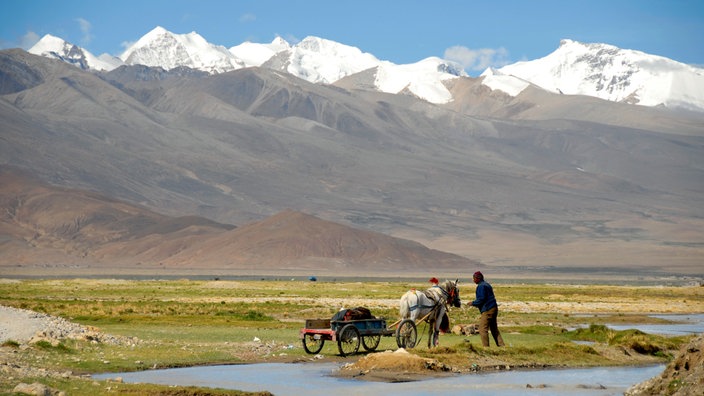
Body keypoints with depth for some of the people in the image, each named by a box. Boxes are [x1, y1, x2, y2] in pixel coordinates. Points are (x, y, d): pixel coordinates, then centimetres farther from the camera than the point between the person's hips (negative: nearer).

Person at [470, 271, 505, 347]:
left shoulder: (481, 286, -12)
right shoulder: (487, 284, 20)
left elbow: (481, 299, -20)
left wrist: (473, 303, -6)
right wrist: (476, 304, 20)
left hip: (487, 310, -10)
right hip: (493, 308, 10)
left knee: (482, 329, -9)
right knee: (494, 329, 15)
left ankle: (486, 346, -12)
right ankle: (501, 345, 14)